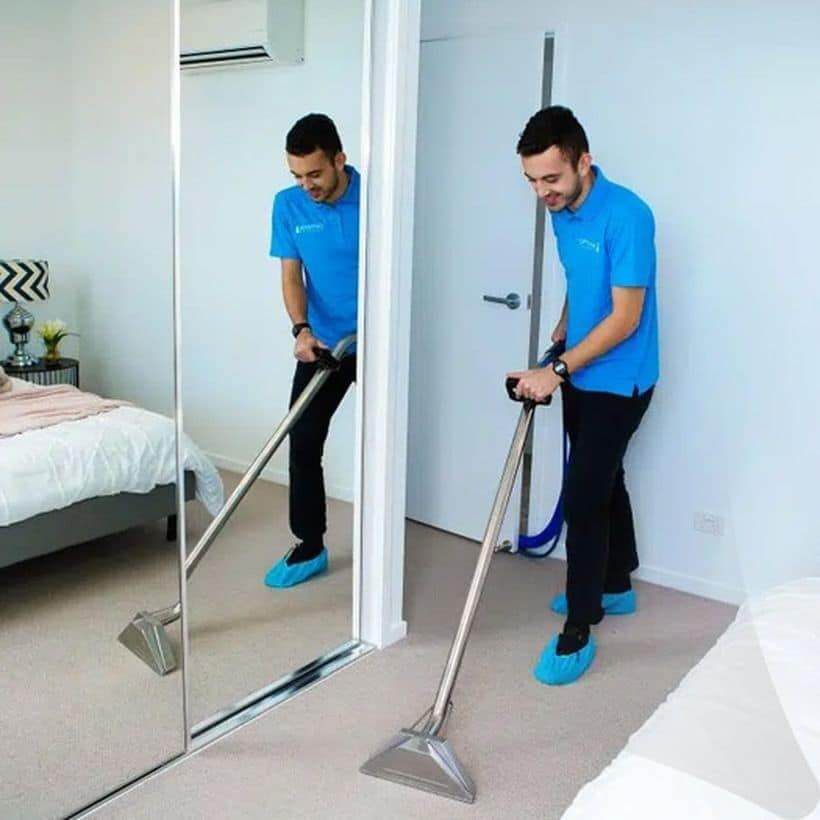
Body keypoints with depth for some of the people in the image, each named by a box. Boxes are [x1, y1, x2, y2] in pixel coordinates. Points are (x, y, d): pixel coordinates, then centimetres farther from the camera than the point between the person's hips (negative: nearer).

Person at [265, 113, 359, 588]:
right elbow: (291, 275, -1)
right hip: (322, 345, 4)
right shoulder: (288, 205, -2)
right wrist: (302, 329, -18)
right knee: (303, 444, 1)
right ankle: (310, 547, 14)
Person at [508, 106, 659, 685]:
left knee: (583, 497, -9)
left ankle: (578, 632, 2)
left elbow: (625, 317, -25)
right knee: (603, 482, 20)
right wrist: (564, 328, 12)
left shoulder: (626, 216, -24)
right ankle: (616, 587, 38)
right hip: (581, 377, 9)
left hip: (619, 384, -8)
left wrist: (557, 370, -27)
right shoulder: (561, 210, 2)